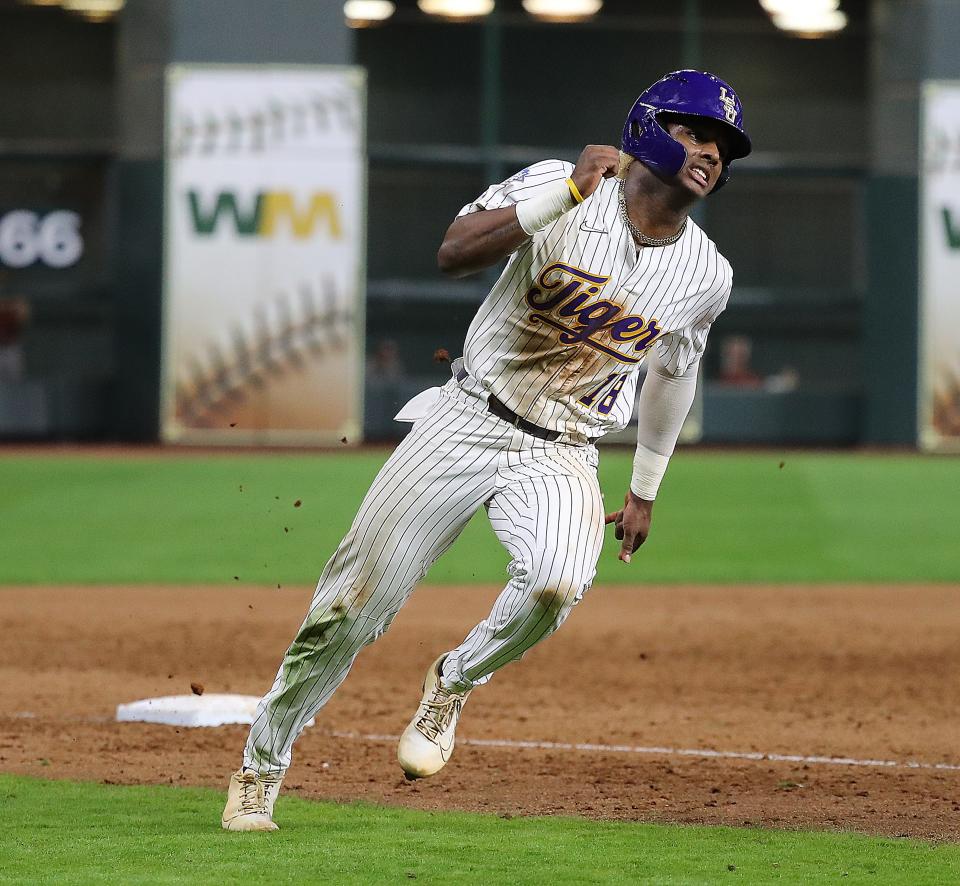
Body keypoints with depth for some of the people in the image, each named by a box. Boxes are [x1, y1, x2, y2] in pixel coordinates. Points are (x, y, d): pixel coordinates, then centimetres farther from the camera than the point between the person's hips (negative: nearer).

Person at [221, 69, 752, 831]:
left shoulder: (706, 276, 0)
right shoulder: (562, 188, -10)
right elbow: (454, 254, -24)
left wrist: (645, 492, 26)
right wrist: (569, 191, -30)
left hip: (560, 454, 2)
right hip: (467, 420, -2)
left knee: (556, 581, -31)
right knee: (355, 603, -1)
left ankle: (455, 684, 0)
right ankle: (262, 766, 19)